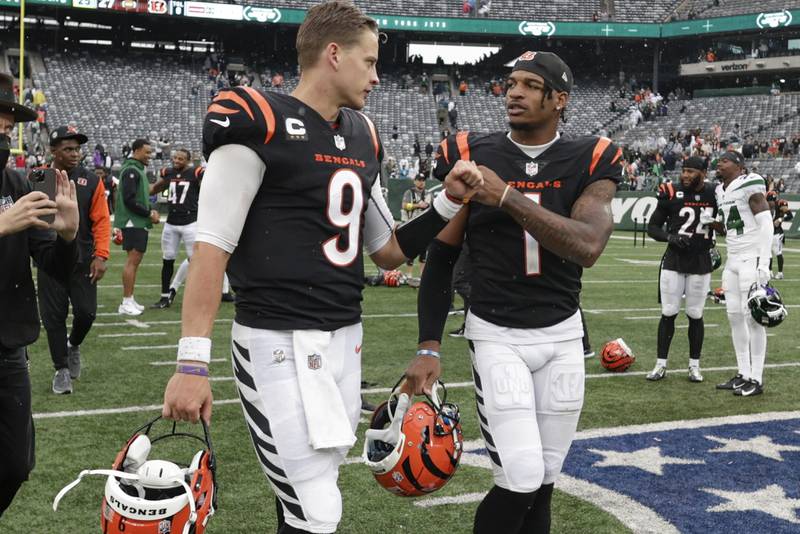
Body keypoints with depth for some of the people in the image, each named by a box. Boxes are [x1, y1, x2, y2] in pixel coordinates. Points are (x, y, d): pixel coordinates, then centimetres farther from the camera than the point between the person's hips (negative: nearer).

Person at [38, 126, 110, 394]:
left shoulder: (91, 181, 0)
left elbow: (101, 220, -2)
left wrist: (100, 256, -10)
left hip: (83, 261, 0)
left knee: (86, 312, -1)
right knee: (53, 316, 3)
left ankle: (73, 345, 32)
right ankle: (61, 369, 18)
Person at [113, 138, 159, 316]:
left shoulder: (138, 170, 18)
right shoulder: (131, 170, -13)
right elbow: (129, 200, -20)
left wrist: (150, 211, 7)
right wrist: (149, 214, -13)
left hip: (139, 223, 10)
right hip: (133, 222, -10)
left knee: (135, 260, 11)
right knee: (133, 260, -10)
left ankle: (130, 299, 17)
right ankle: (126, 303, -8)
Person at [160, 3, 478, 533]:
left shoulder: (362, 138, 13)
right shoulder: (260, 124, -11)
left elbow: (387, 251, 19)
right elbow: (212, 246, -14)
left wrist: (448, 204, 5)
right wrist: (193, 364, -18)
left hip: (346, 342, 8)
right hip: (278, 344, -7)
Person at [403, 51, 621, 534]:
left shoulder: (588, 162, -4)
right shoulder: (472, 158, -4)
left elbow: (588, 247, -22)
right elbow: (441, 259, 1)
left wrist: (506, 196, -25)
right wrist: (428, 346, -5)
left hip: (563, 336, 2)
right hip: (496, 335, -2)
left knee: (543, 482, 10)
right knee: (521, 479, -11)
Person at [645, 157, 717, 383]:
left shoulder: (713, 194, -1)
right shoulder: (672, 194, -6)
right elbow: (652, 227, -1)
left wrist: (715, 248, -3)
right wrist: (670, 237, -17)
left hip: (701, 263, 1)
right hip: (673, 261, -1)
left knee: (695, 315, 7)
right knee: (668, 313, 1)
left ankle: (694, 365, 18)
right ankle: (661, 364, 10)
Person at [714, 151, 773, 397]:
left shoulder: (749, 185, -11)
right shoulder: (720, 192, 14)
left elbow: (766, 224, -15)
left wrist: (764, 263, -20)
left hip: (752, 259, -8)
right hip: (732, 259, 8)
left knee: (752, 316, -7)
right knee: (735, 315, 7)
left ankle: (756, 379, -2)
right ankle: (743, 374, 14)